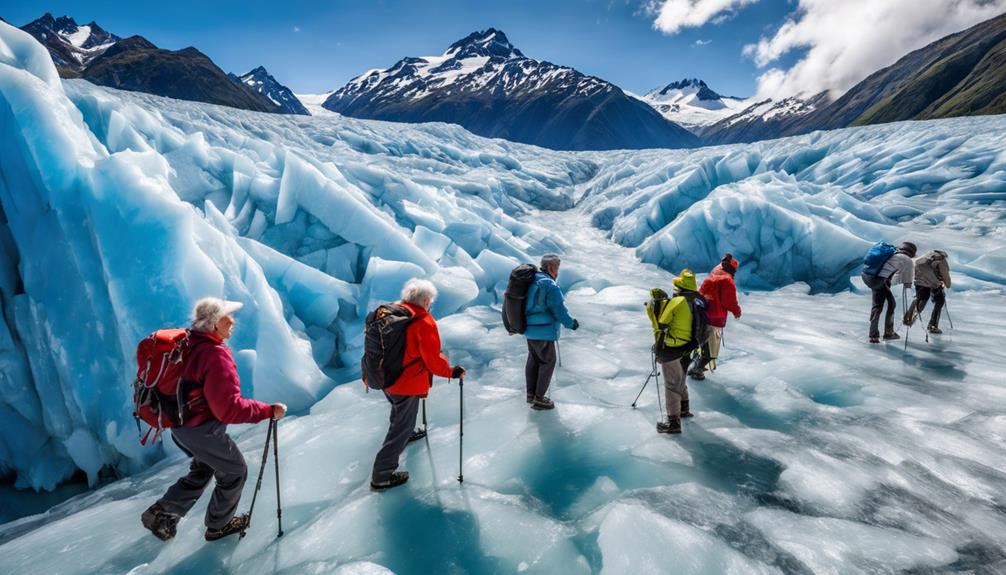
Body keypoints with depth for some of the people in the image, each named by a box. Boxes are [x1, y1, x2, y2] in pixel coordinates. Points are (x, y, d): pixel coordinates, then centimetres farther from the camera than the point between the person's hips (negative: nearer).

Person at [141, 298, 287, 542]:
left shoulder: (187, 343, 0)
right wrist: (269, 411, -25)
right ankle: (219, 525, 31)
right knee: (235, 472, 15)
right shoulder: (215, 354, -29)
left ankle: (161, 512, 31)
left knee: (204, 468, 32)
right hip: (203, 430, -9)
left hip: (178, 424, 9)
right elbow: (229, 408, -32)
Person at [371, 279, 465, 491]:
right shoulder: (424, 322, -23)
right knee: (402, 427, 6)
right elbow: (433, 360, -20)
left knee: (399, 412, 34)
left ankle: (403, 436, 60)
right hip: (407, 384, -8)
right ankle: (381, 477, 13)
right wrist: (451, 371, -4)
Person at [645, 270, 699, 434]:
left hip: (670, 351, -8)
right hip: (684, 351, 8)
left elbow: (660, 323, -18)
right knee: (680, 380, 27)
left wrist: (655, 302, -6)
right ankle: (684, 409, 45)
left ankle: (673, 422, 2)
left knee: (671, 385, -2)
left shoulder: (676, 302, -19)